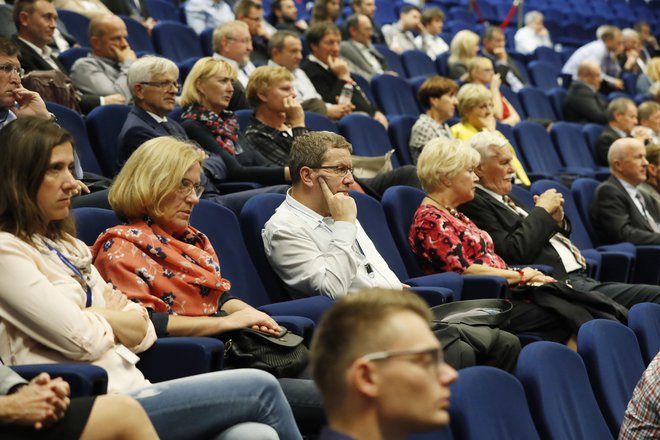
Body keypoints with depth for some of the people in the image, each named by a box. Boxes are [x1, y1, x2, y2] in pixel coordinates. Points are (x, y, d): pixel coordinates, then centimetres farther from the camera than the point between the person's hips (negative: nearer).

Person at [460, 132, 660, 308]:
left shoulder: (506, 200, 22)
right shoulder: (473, 204, -8)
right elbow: (512, 252, -20)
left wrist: (556, 218, 5)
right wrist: (542, 211, -7)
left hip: (579, 277, 10)